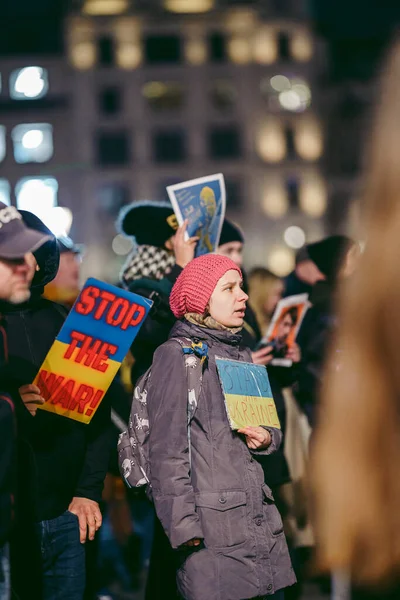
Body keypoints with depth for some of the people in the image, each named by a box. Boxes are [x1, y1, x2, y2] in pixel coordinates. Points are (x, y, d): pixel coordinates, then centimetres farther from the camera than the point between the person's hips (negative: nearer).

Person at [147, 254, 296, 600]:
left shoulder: (242, 355, 18)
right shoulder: (177, 355, -4)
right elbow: (168, 452, -10)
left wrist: (266, 438, 3)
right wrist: (185, 528, -16)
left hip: (264, 526, 7)